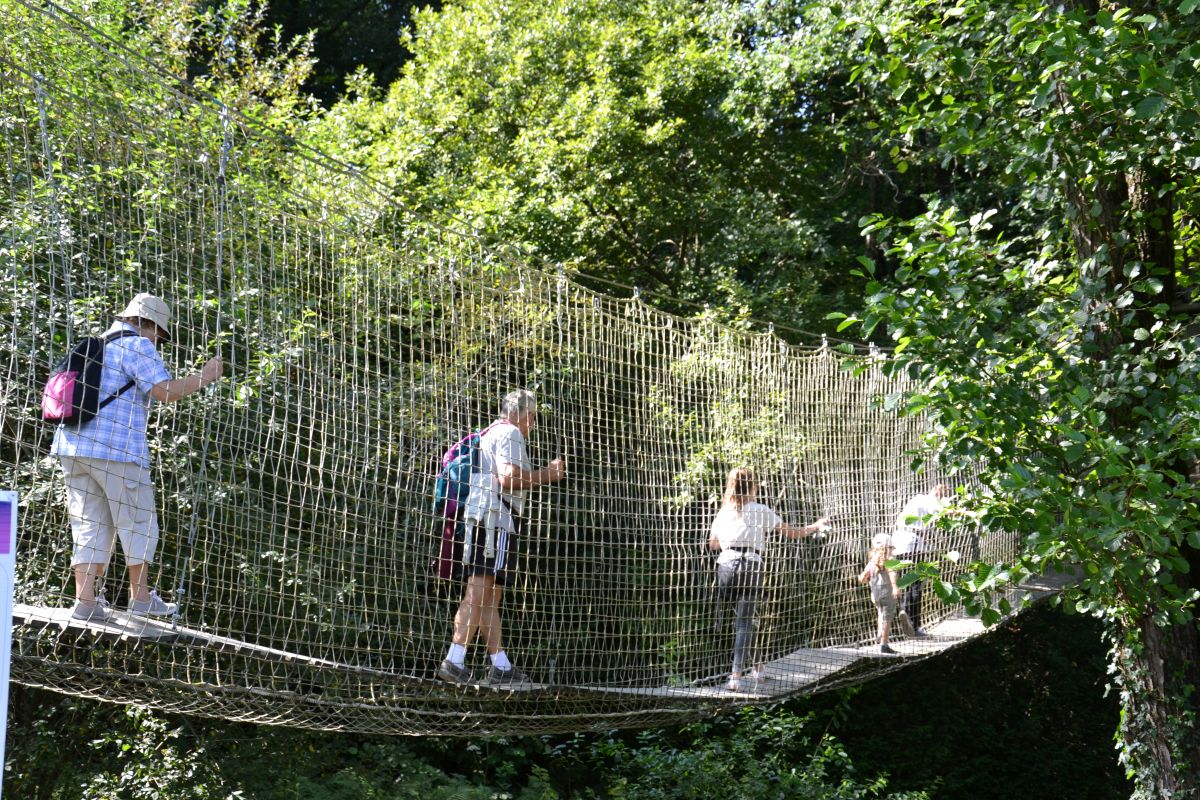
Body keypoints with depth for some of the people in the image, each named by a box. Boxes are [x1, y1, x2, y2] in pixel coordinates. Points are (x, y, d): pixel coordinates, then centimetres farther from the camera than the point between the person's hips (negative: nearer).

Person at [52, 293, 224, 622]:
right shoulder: (136, 345, -5)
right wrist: (204, 376, -2)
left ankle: (86, 600, 1)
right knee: (138, 524, 5)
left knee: (89, 525, 8)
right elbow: (166, 391, -14)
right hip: (116, 450, -8)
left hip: (72, 446, 8)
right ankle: (141, 597, 11)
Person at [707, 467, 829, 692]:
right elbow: (792, 533, 11)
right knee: (744, 621, -4)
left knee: (742, 618, 19)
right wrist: (816, 526, 26)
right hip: (751, 566, -3)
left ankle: (758, 667, 27)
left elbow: (712, 544, 21)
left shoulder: (724, 512, 13)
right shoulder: (760, 511, 5)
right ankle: (736, 676, -15)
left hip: (727, 565, 3)